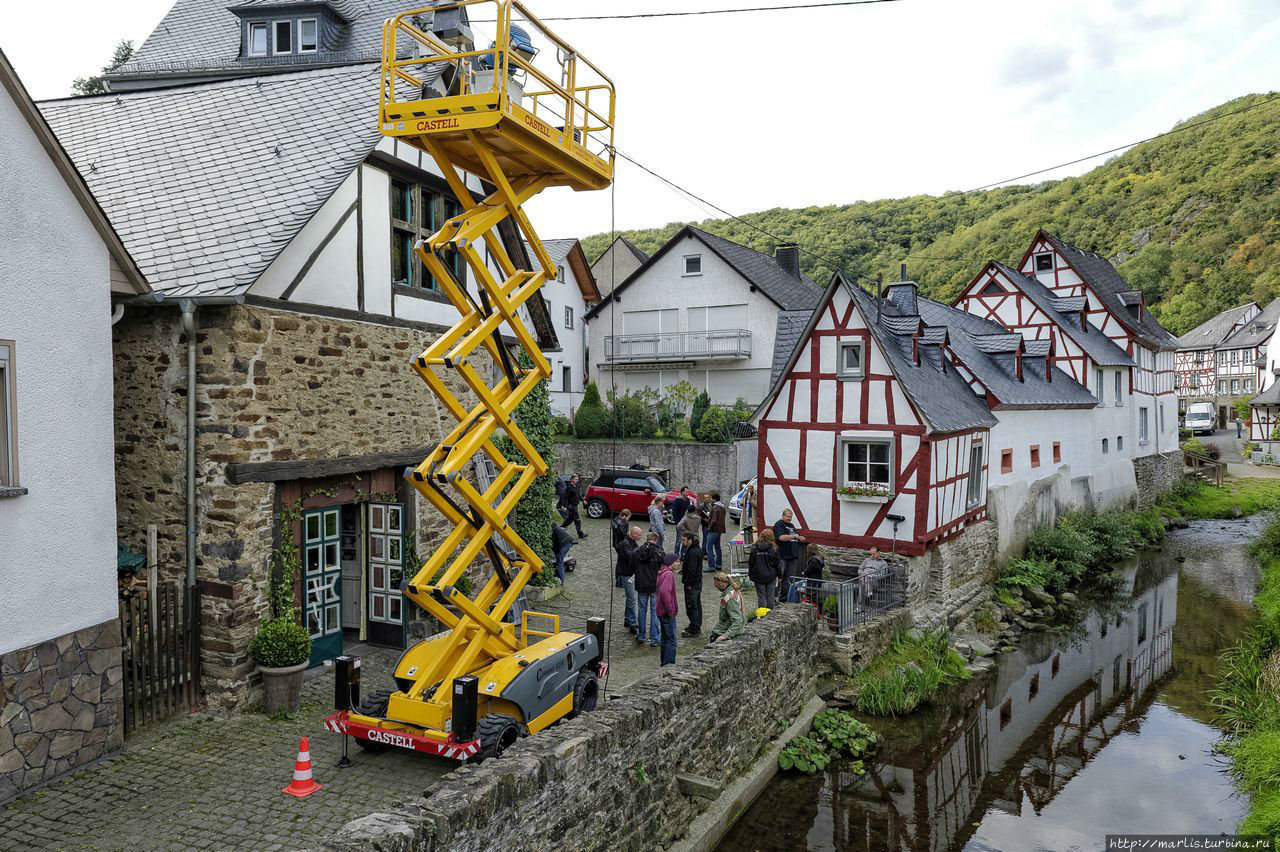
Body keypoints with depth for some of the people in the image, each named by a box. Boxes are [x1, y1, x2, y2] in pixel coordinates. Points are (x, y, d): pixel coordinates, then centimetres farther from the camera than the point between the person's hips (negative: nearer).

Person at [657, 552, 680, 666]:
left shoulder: (662, 573, 12)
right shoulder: (669, 574, -19)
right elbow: (665, 592, -31)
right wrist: (671, 610, -22)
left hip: (662, 611, 10)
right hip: (668, 613, -10)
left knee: (665, 638, 18)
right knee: (671, 640, -5)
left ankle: (663, 664, 25)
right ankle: (668, 665, -5)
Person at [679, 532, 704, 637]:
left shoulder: (692, 552, -23)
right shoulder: (698, 549, 9)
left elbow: (692, 570, -26)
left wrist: (687, 583, -20)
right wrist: (684, 570, 13)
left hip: (691, 584, -11)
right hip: (698, 582, 11)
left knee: (691, 606, -2)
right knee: (697, 605, 18)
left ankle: (693, 630, 4)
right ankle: (697, 626, 29)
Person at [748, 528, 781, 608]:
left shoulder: (754, 548, -7)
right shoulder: (773, 549, -7)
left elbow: (750, 563, -2)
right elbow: (777, 564, 0)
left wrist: (750, 574, 10)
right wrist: (778, 575, 12)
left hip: (759, 577, 0)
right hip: (771, 577, 0)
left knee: (761, 596, 6)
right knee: (770, 596, 10)